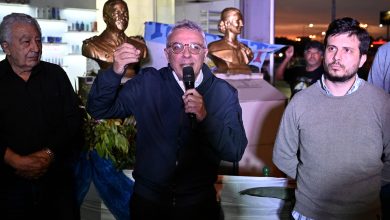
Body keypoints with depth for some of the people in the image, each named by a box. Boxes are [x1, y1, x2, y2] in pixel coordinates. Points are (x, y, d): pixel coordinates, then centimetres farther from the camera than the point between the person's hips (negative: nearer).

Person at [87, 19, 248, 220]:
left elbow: (236, 151, -14)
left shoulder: (224, 93, -6)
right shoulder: (146, 83, -4)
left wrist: (205, 117, -29)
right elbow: (99, 110, -6)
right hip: (147, 201, 1)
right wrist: (115, 72, -23)